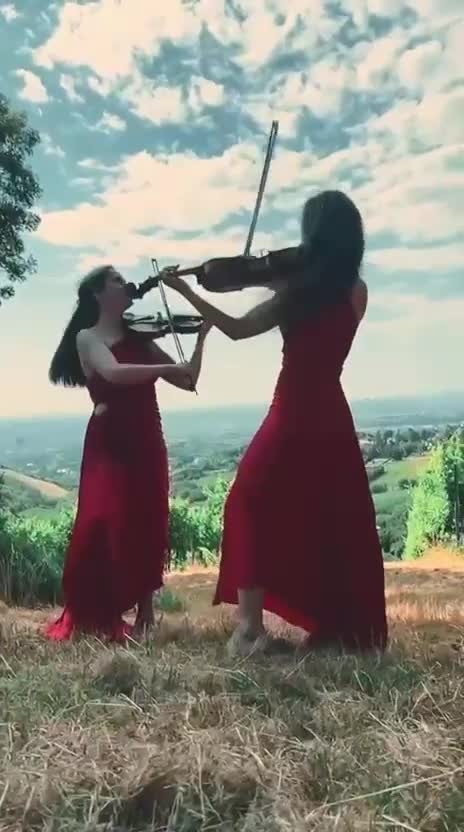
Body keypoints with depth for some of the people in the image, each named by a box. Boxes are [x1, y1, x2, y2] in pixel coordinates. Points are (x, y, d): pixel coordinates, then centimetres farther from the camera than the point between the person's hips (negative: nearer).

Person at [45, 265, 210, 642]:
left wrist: (202, 336, 2)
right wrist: (168, 367, -18)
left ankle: (145, 616, 13)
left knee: (148, 529, 4)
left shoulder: (139, 338, 14)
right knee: (107, 527, -9)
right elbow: (113, 373, -21)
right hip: (109, 446, -4)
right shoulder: (87, 338, 1)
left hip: (146, 444, 5)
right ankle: (95, 619, 1)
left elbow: (187, 381, 11)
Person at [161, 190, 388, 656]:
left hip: (294, 417, -6)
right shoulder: (355, 291, 7)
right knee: (337, 520, 14)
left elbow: (237, 329, -7)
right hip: (332, 418, 6)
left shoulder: (302, 289, -9)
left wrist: (185, 290, -1)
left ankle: (251, 628, 1)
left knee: (252, 506, 5)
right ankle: (349, 631, 20)